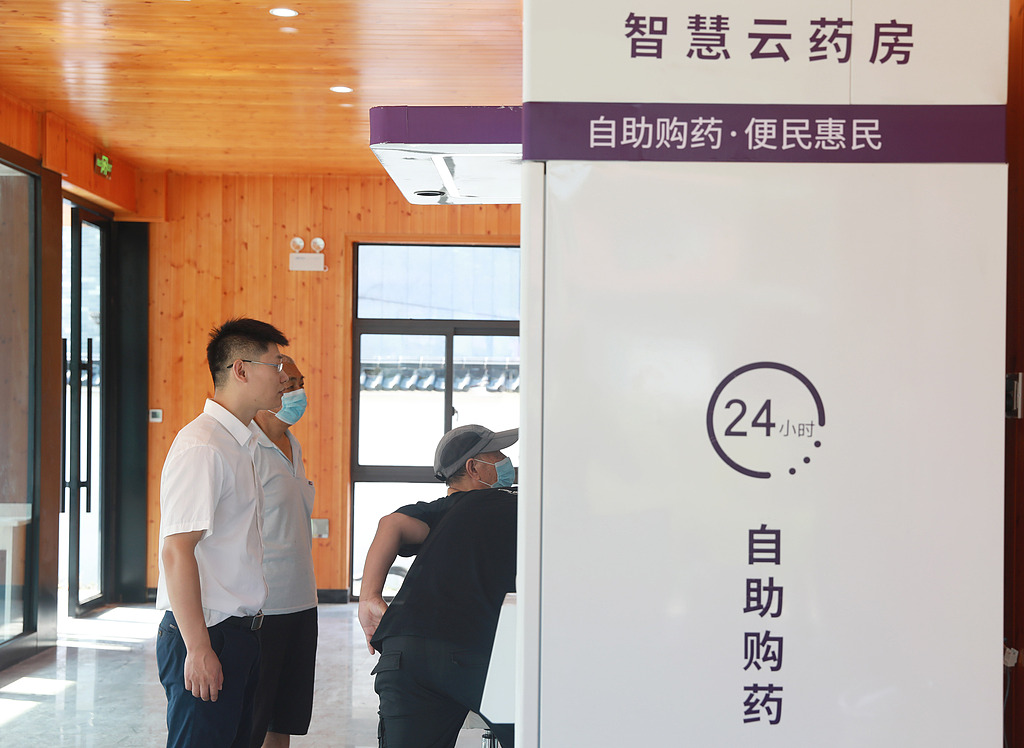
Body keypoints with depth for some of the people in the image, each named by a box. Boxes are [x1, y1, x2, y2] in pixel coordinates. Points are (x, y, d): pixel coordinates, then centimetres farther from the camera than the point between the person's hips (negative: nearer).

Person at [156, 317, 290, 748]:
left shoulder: (242, 442, 15)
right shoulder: (201, 447, -16)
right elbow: (176, 552, -21)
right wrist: (198, 648, -22)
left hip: (240, 630, 9)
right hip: (206, 633, -9)